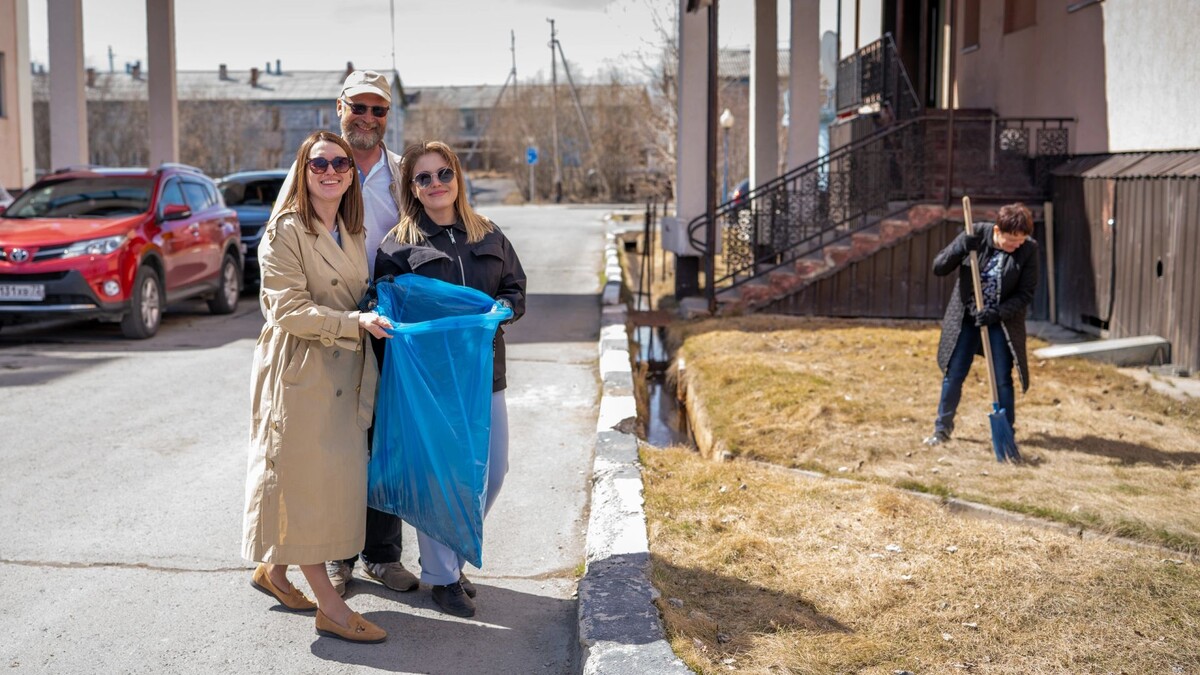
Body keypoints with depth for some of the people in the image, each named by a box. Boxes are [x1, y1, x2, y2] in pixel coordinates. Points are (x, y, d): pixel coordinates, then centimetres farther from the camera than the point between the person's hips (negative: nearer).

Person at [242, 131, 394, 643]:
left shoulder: (353, 233, 13)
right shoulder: (285, 232, -11)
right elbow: (289, 309, -17)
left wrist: (378, 316, 6)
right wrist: (355, 323, -24)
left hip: (345, 372, 8)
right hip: (300, 373, -8)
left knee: (338, 475, 12)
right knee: (306, 478, -2)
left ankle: (274, 569, 32)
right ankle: (329, 606, 3)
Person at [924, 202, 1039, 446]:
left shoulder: (1028, 249, -14)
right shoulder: (975, 236, -14)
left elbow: (1026, 293, -10)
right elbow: (938, 268, -12)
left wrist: (998, 313, -24)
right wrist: (959, 249, -30)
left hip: (1001, 321, -1)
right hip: (966, 318, 1)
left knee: (1002, 379, 1)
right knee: (953, 374, 5)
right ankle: (943, 428, 21)